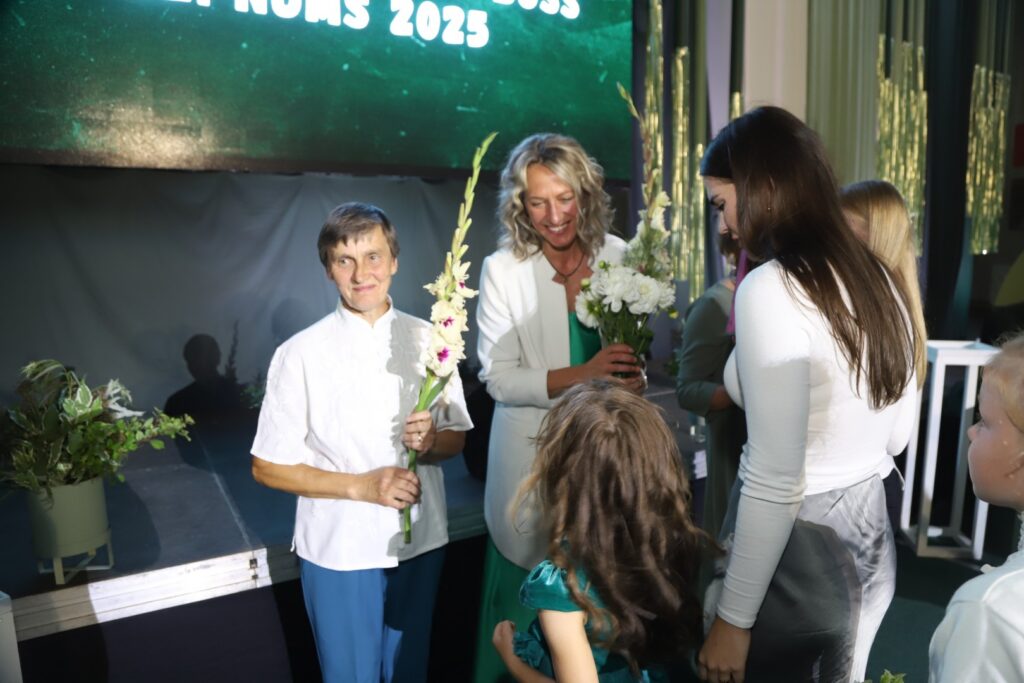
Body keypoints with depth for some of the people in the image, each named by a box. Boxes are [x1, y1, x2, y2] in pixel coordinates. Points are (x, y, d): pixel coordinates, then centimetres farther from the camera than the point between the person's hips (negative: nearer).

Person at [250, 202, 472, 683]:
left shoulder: (428, 340, -4)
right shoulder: (301, 354, -13)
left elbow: (457, 437, 4)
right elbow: (267, 467, -8)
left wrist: (430, 440, -19)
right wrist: (360, 486, -19)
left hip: (421, 540, 3)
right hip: (340, 550, -3)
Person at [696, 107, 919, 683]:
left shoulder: (771, 289, -22)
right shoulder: (878, 279, 3)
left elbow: (775, 480, -23)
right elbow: (895, 436, 11)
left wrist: (733, 618, -16)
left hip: (795, 553, -8)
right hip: (871, 540, 8)